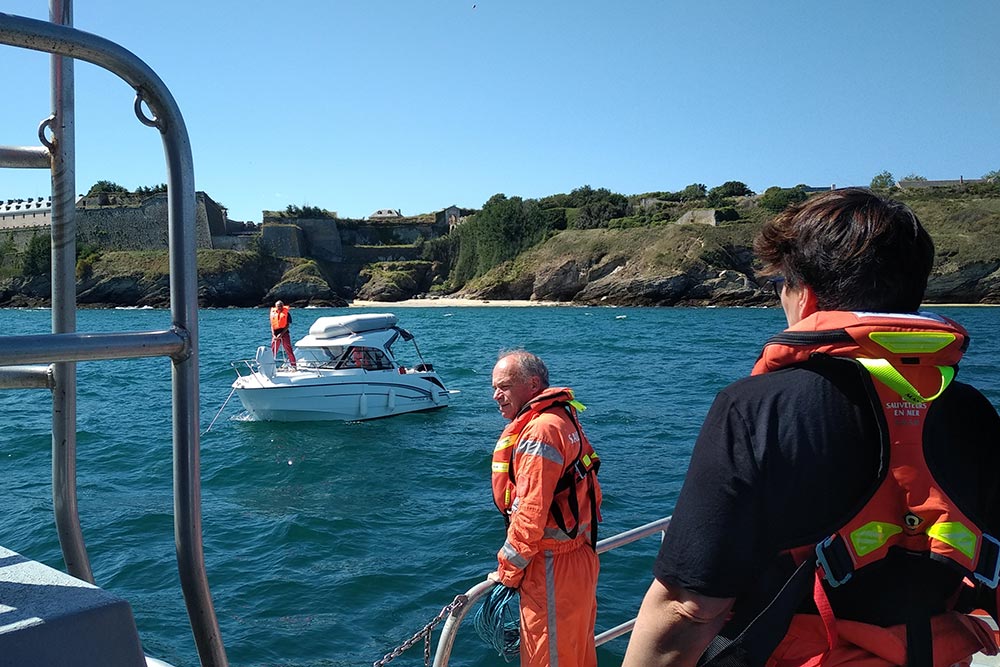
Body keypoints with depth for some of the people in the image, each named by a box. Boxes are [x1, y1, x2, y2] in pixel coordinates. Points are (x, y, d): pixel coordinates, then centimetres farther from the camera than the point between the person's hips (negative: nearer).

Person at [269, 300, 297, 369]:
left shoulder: (286, 313, 0)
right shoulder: (273, 313, 10)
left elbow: (288, 325, -5)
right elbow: (272, 325, 9)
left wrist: (281, 334, -14)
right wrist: (273, 335, -5)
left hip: (284, 333, -3)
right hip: (275, 334, 3)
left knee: (288, 350, -4)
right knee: (273, 351, 5)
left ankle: (294, 366, -1)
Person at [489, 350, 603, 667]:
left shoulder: (540, 431, -21)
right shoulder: (564, 420, 12)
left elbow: (531, 515, -23)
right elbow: (591, 495, 18)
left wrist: (508, 571, -10)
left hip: (553, 570, -10)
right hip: (578, 558, 10)